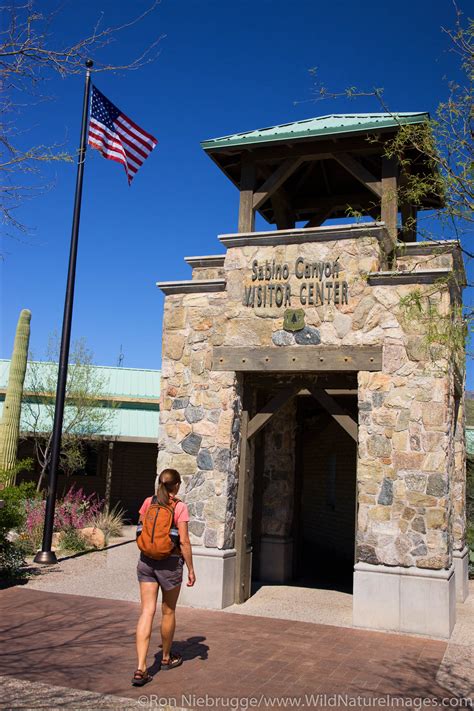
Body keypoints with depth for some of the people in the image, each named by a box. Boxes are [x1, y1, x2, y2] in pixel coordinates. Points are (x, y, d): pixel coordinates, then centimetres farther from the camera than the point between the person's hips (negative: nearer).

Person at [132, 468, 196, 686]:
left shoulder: (148, 503, 2)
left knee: (147, 612, 2)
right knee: (168, 611, 15)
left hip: (146, 560, 3)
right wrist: (191, 569, -4)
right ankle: (166, 658, 34)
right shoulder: (180, 507, -11)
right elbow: (184, 542, -12)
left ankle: (140, 668, -7)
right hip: (169, 562, -3)